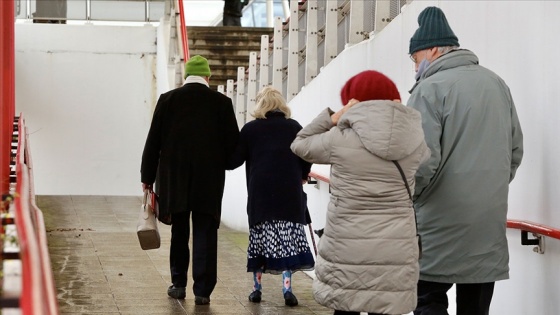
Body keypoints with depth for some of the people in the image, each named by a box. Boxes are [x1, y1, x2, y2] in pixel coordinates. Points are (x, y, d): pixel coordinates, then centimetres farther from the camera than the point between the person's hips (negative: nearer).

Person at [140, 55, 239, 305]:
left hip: (174, 179, 1)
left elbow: (153, 142, 1)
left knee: (179, 233, 14)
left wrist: (147, 177, 9)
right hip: (209, 181, -1)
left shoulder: (167, 100, 0)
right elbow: (233, 143, -1)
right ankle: (202, 290, 0)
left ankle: (179, 284, 20)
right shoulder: (221, 102, -1)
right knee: (205, 235, 2)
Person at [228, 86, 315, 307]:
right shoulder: (294, 127, 5)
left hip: (260, 193, 0)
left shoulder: (250, 129, 3)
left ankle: (257, 287, 12)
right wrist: (301, 176, 25)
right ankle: (287, 287, -5)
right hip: (290, 192, 0)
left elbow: (234, 160, 3)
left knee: (259, 238, 8)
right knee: (288, 237, 2)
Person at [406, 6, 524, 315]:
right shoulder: (497, 84, 11)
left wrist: (407, 197, 0)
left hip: (442, 220, -6)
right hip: (489, 219, 6)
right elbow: (515, 149, 15)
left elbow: (423, 160, -16)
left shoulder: (430, 88, -11)